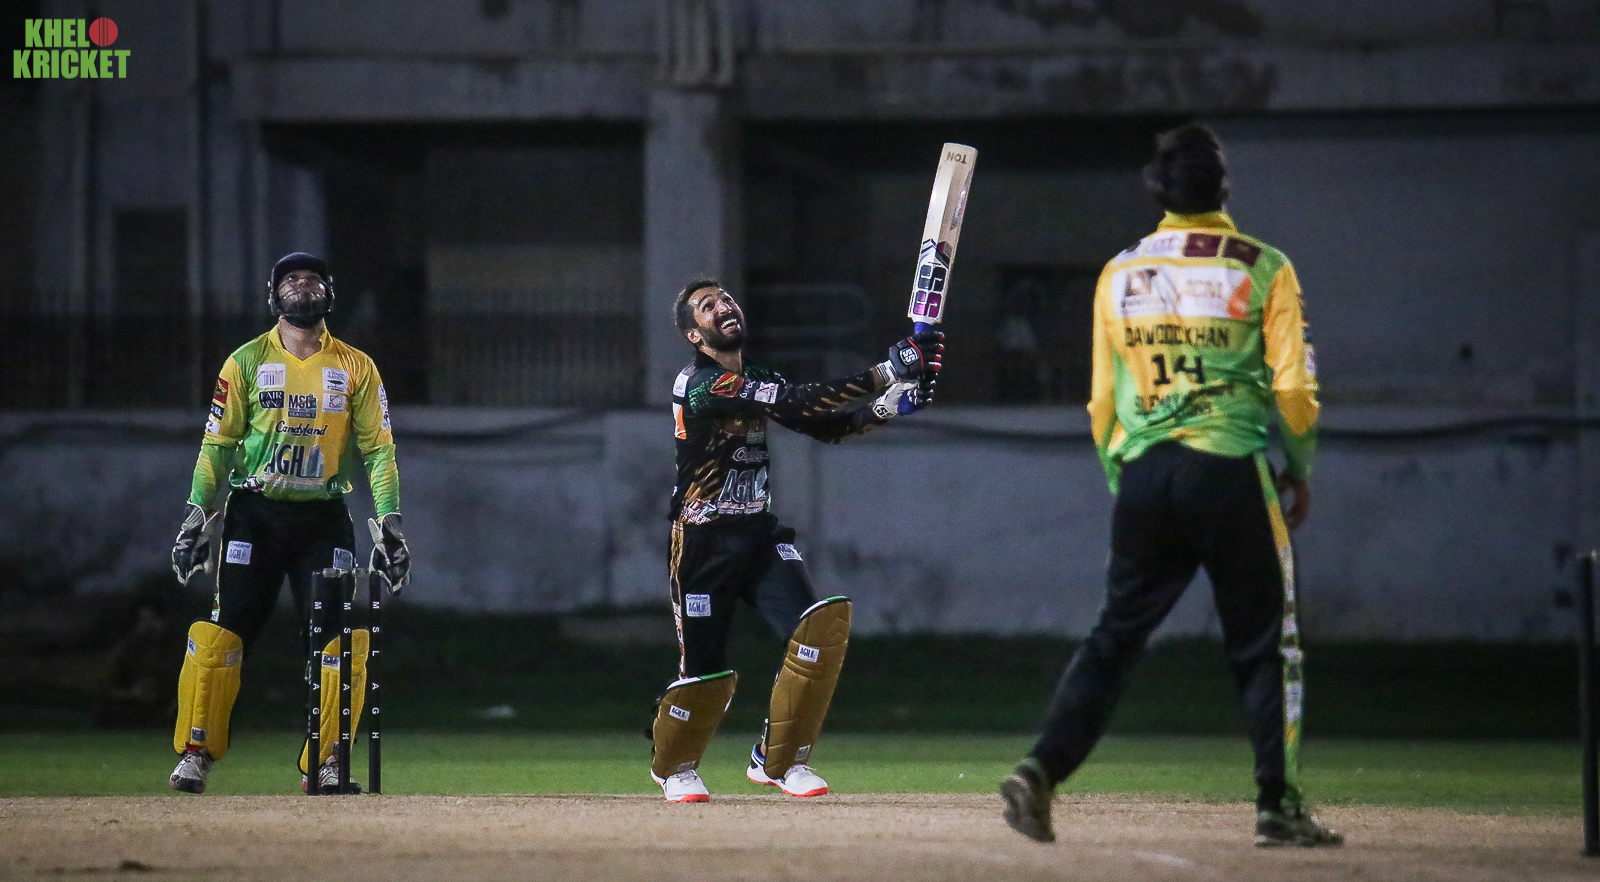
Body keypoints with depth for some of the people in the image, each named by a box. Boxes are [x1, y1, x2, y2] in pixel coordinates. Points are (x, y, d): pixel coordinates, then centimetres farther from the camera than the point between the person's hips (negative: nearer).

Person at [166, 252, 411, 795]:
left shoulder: (355, 367, 7)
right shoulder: (247, 362, 6)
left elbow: (378, 447, 5)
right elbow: (217, 444, 5)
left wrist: (389, 523, -4)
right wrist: (197, 515, -3)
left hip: (325, 520, 1)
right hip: (254, 514, -1)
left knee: (342, 642, -9)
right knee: (221, 633, -9)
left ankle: (324, 763, 0)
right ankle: (195, 753, -2)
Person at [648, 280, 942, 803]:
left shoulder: (758, 382, 12)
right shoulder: (701, 385, -17)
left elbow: (826, 426, 7)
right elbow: (797, 403, -27)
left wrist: (886, 407, -13)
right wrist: (886, 374, -31)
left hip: (759, 534, 7)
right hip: (704, 542, -7)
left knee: (821, 624, -14)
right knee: (705, 669, -2)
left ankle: (778, 759, -1)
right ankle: (673, 765, 29)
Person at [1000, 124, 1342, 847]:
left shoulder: (1119, 274, 10)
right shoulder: (1261, 268, -1)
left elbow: (1103, 399, 11)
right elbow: (1292, 388, -4)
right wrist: (1300, 472, 10)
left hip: (1142, 470, 3)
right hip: (1233, 468, -3)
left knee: (1114, 637, 9)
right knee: (1264, 644, 5)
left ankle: (1041, 773, -4)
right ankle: (1279, 807, 3)